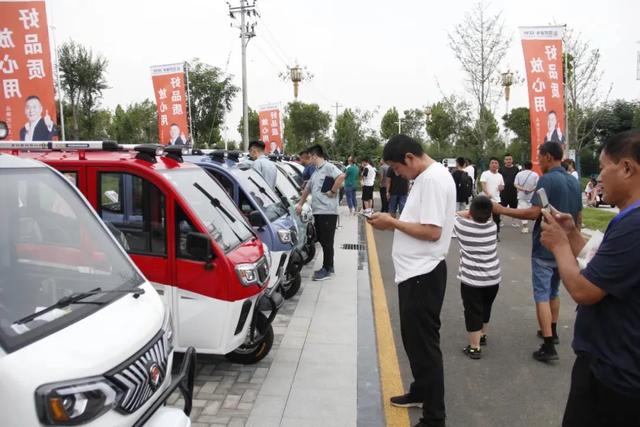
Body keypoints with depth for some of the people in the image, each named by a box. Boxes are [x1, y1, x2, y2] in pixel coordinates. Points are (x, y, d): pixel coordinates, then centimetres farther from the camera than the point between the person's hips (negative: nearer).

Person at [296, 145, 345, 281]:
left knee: (327, 241, -2)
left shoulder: (328, 167, -8)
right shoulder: (315, 172, 20)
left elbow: (341, 176, -25)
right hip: (317, 211, 9)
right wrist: (300, 204, 28)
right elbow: (307, 189, 29)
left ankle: (327, 269, 5)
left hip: (327, 211, -9)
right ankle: (328, 267, 23)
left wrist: (332, 191, -18)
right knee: (322, 240, 13)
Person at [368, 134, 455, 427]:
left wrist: (392, 222, -16)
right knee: (414, 338, 22)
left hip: (423, 275, -10)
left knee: (424, 344, 0)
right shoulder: (425, 177, 14)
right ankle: (420, 392, 41)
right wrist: (393, 222, 3)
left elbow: (432, 231, -24)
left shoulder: (434, 178, -18)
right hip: (414, 272, 10)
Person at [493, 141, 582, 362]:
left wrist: (502, 210, -18)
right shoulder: (574, 181, 9)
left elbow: (534, 212, -25)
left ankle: (549, 347, -5)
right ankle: (552, 332, 35)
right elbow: (579, 218, 16)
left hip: (544, 248, -8)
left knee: (542, 295, -4)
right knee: (553, 291, 22)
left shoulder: (547, 180, -17)